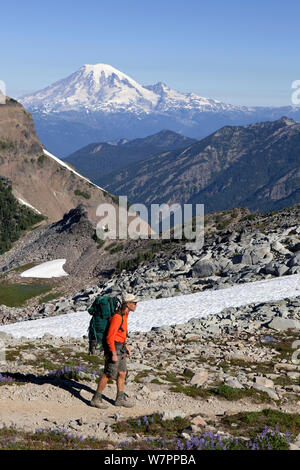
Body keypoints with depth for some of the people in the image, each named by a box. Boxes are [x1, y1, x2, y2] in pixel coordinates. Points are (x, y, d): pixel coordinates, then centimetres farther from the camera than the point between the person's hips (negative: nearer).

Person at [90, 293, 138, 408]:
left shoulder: (124, 314, 8)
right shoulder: (117, 317, -23)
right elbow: (110, 337, -24)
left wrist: (125, 346, 21)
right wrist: (114, 354, -22)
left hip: (120, 348, 9)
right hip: (113, 348, -9)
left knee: (122, 373, 12)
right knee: (108, 374, -2)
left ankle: (120, 399, 21)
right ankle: (96, 399, 9)